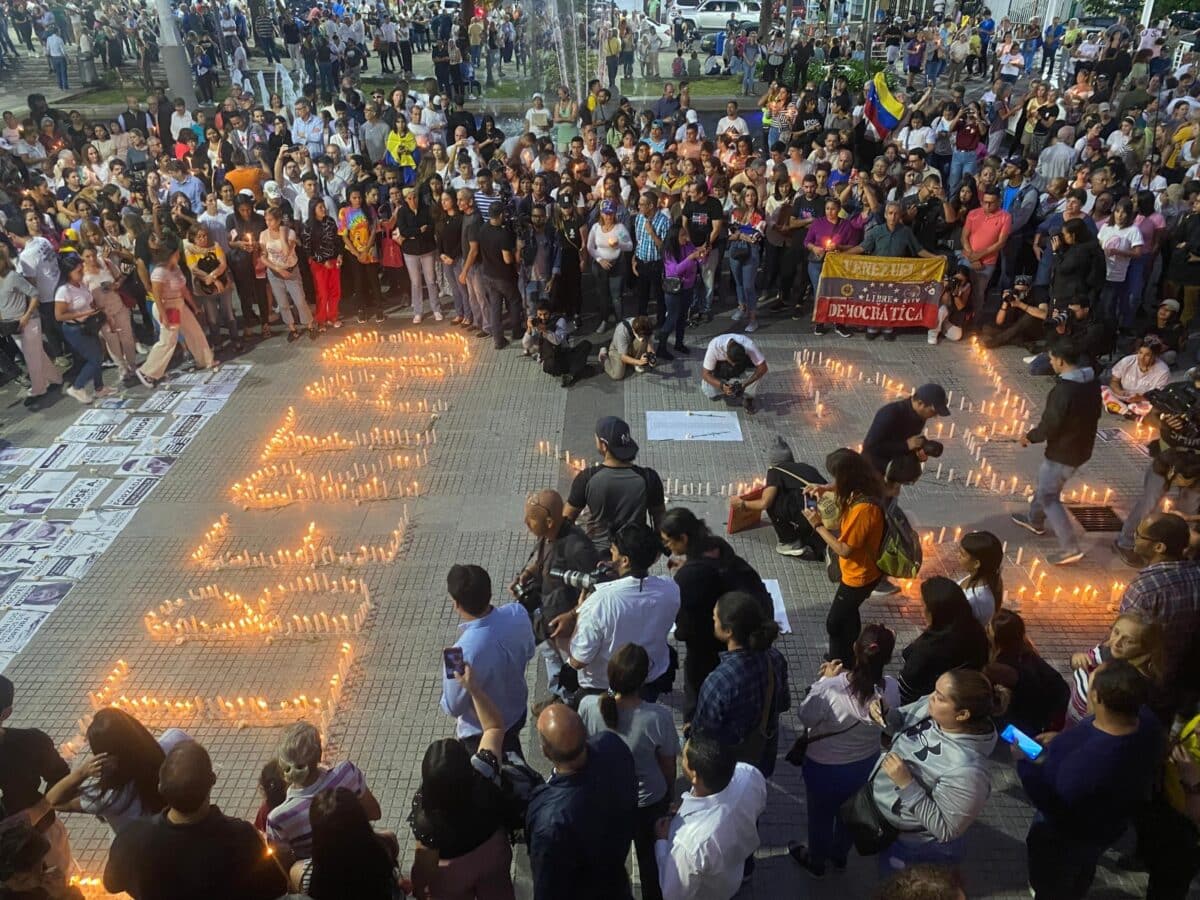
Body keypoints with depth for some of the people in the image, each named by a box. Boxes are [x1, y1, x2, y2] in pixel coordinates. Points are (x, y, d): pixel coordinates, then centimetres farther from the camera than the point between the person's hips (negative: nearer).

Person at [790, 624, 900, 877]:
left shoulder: (829, 688, -37)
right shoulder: (891, 688, -24)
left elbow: (805, 716, -18)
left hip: (824, 766, -3)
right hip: (865, 763, 4)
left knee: (820, 815, 26)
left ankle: (816, 860, 52)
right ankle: (840, 855, 58)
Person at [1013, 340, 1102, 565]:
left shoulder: (1063, 390, -29)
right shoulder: (1092, 382, -1)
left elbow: (1050, 426, -24)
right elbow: (1095, 414, 12)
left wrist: (1030, 437, -5)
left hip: (1063, 452, -9)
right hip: (1082, 447, 9)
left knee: (1049, 496, 4)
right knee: (1045, 484, 27)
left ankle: (1070, 548, 3)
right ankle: (1035, 520, 47)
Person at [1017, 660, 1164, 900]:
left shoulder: (1085, 762, -47)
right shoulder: (1145, 719, -24)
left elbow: (1053, 806, -31)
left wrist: (1024, 763, -21)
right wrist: (1064, 740, 0)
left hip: (1068, 837, -7)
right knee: (1081, 870, 38)